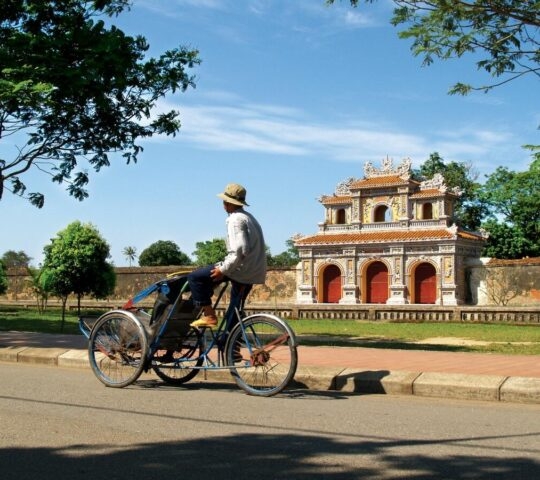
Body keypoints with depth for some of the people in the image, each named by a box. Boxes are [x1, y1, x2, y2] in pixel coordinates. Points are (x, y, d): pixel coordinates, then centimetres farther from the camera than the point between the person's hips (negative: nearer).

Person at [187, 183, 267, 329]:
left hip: (240, 270, -10)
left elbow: (239, 251, -25)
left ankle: (209, 316, -3)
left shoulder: (236, 220, -14)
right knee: (233, 313, 19)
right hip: (252, 273, 10)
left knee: (194, 277, -4)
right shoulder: (249, 217, 17)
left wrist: (223, 269, -18)